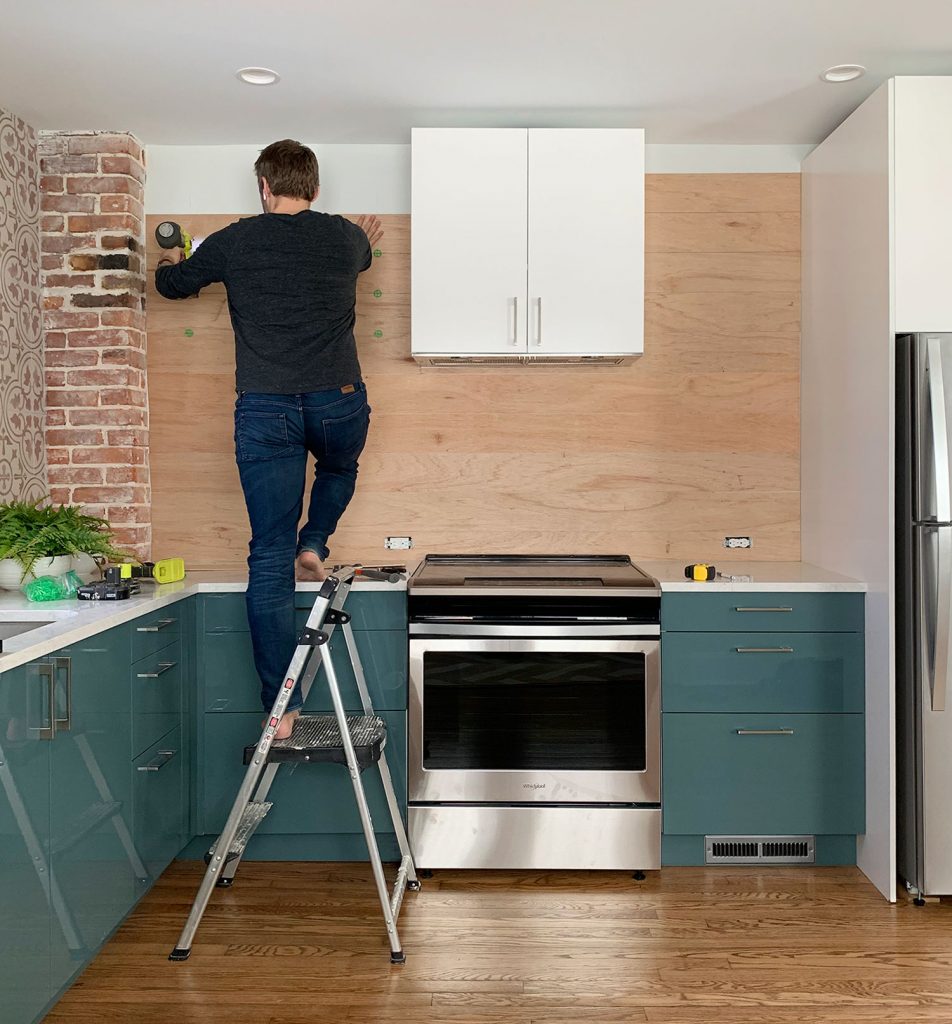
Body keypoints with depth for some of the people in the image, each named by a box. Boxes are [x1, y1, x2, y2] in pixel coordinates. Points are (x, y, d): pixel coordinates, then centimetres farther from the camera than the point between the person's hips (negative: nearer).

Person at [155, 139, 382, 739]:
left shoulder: (234, 242, 7)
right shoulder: (346, 238, 9)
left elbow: (172, 284, 25)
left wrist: (172, 261, 49)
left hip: (265, 410, -1)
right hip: (339, 402, 1)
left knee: (269, 559, 3)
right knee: (340, 468, 40)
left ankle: (281, 707, 3)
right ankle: (313, 544, 23)